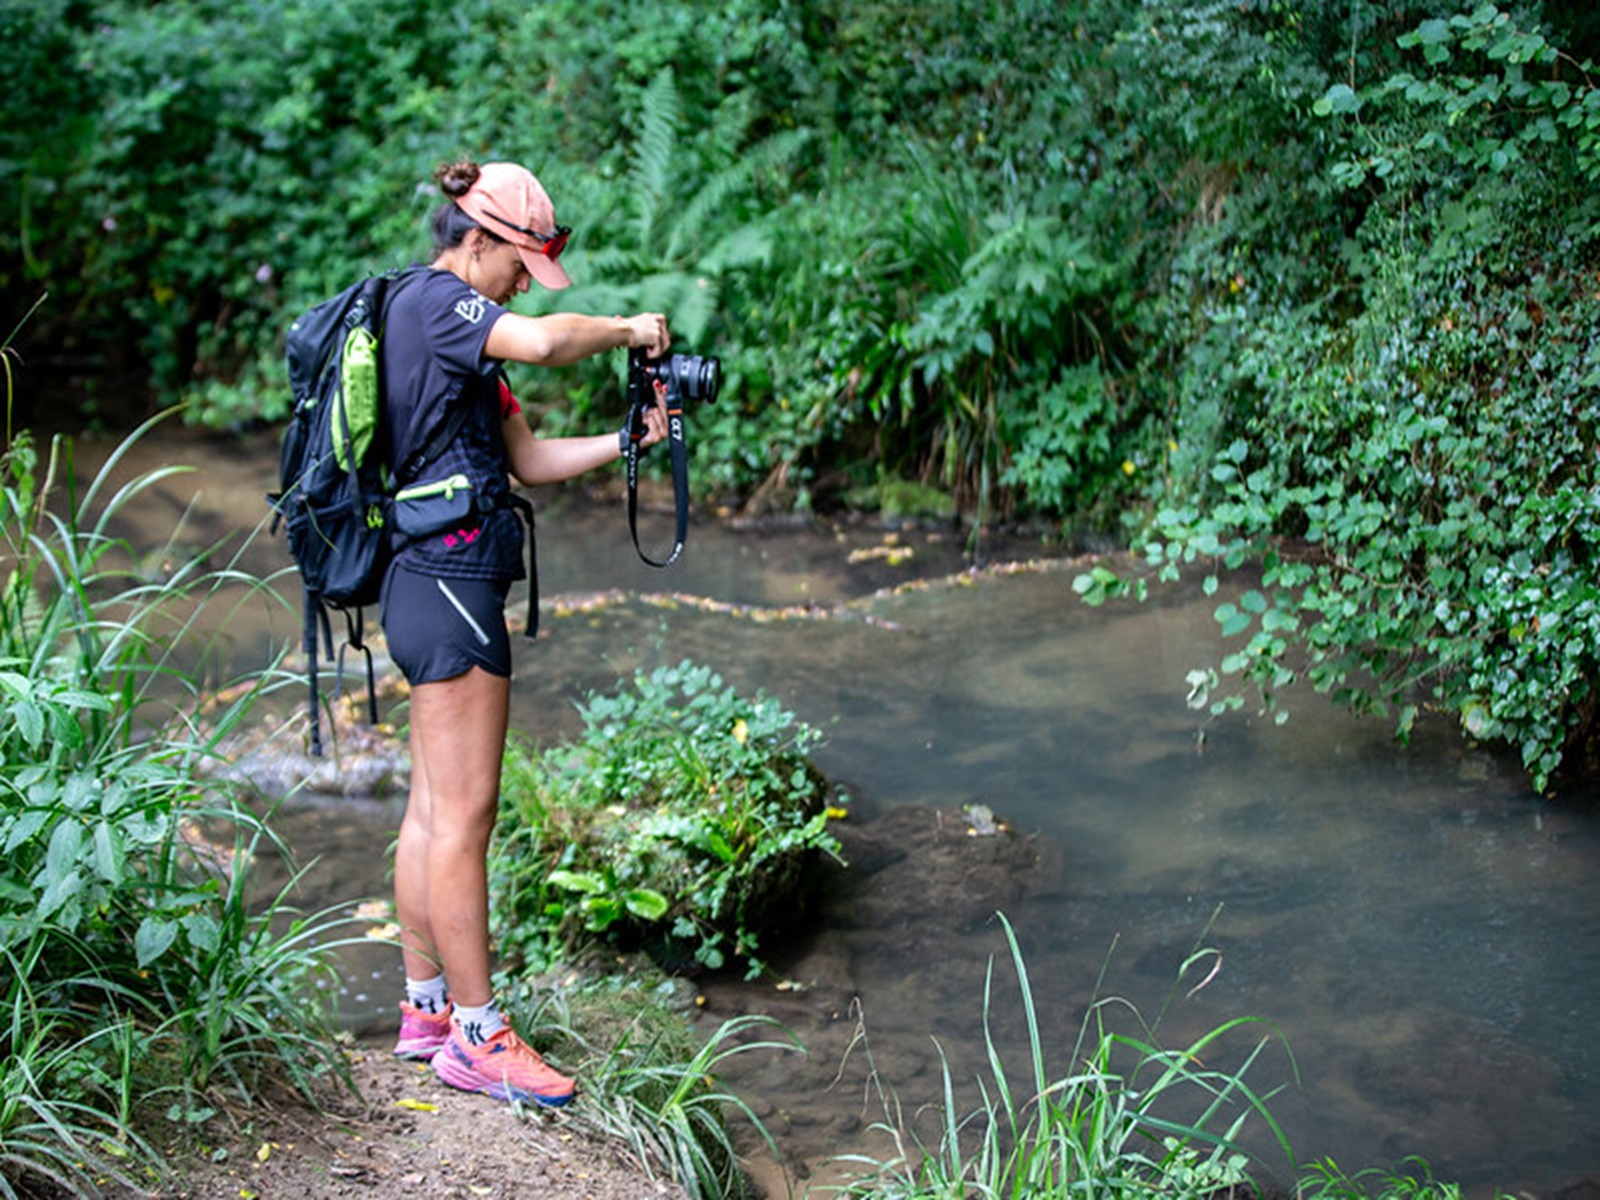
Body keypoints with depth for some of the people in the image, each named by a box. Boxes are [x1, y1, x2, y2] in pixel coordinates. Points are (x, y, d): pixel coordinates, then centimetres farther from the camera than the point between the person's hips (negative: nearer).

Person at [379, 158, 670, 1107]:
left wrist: (629, 441, 5)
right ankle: (477, 1036, 2)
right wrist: (628, 328, -13)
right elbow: (544, 342, -31)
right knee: (463, 816, -5)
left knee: (434, 809, 14)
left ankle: (426, 1009, 22)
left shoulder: (455, 332, 20)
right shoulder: (437, 301, -11)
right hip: (451, 579, -11)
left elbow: (529, 460, 16)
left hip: (433, 584, 11)